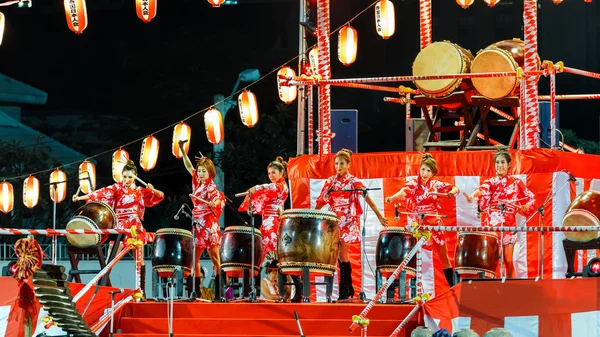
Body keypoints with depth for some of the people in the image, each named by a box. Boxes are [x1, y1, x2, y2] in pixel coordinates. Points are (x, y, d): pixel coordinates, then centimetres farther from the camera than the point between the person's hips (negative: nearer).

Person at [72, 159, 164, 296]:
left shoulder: (140, 191, 7)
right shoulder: (117, 188, 3)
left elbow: (160, 196, 6)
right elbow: (100, 193, -7)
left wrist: (153, 190, -16)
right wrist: (80, 198, -18)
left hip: (136, 229, 1)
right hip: (119, 228, -1)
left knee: (139, 260, 4)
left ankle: (142, 290, 11)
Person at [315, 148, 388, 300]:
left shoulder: (353, 181, -3)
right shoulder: (330, 181, 11)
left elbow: (367, 198, -10)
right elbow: (322, 202, 13)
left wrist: (379, 215, -18)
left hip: (349, 222, -4)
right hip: (335, 221, 4)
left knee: (343, 254, -7)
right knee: (341, 255, 5)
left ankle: (344, 291, 0)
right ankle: (348, 289, 14)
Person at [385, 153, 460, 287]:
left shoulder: (436, 184, 4)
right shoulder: (413, 184, -6)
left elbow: (455, 188, 9)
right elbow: (404, 191, -27)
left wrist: (451, 193, -15)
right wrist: (393, 197, -49)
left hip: (434, 224, 3)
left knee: (444, 257, 6)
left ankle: (453, 287, 13)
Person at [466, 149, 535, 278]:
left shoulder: (516, 183, 9)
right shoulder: (490, 182, 8)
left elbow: (531, 197, 13)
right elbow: (482, 190, -14)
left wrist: (526, 206, -10)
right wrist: (473, 195, -37)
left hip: (508, 225, -1)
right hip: (491, 224, 1)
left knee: (508, 261, -3)